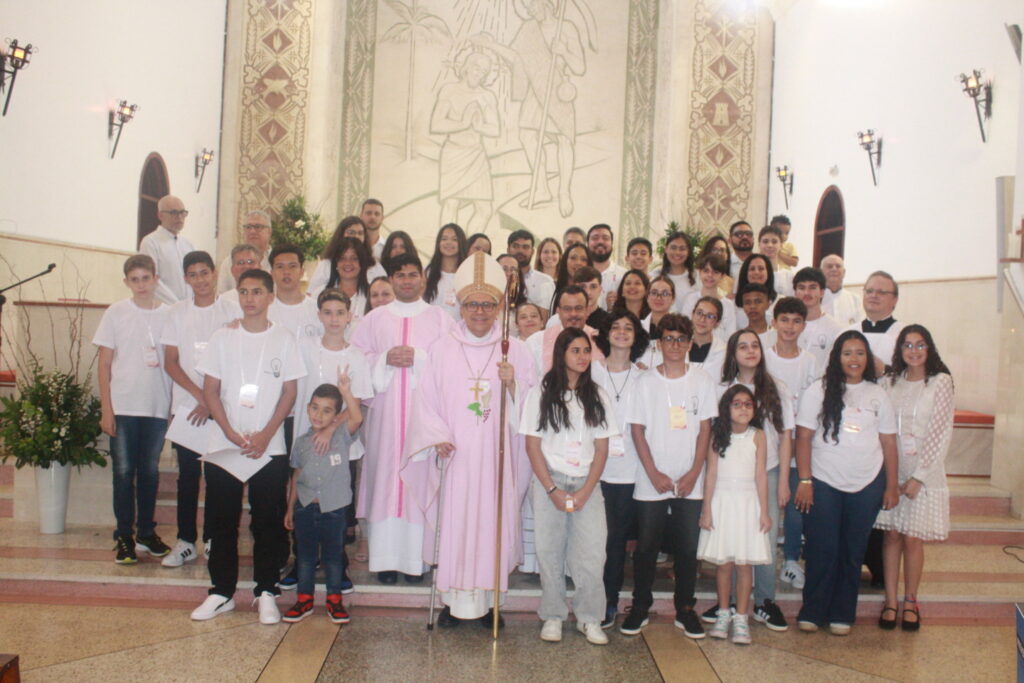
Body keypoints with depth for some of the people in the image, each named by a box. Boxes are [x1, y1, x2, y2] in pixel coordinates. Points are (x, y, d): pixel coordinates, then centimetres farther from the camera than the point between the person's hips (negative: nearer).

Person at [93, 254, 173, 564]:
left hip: (157, 407, 1)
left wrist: (176, 406, 2)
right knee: (123, 471, 2)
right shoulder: (116, 313, 0)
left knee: (150, 471, 9)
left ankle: (146, 532, 22)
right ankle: (124, 536, 13)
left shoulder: (169, 315, 3)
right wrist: (106, 409, -4)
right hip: (123, 407, -1)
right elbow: (104, 364, 1)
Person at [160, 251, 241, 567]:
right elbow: (171, 362, 5)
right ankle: (185, 541, 13)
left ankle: (212, 539, 14)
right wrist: (199, 394, -8)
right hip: (186, 406, 2)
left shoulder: (232, 311, 1)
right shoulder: (177, 313, 8)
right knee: (188, 475, 4)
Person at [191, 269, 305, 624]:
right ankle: (222, 592, 18)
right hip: (223, 446, 2)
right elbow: (211, 391, 3)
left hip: (269, 448, -1)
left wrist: (266, 434, -10)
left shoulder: (283, 338, 2)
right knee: (222, 522, 6)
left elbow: (289, 392, 1)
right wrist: (231, 433, -9)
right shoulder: (223, 337, 6)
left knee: (268, 522, 2)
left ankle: (266, 592, 13)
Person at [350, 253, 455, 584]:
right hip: (385, 411, 1)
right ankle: (386, 558, 4)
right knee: (384, 476, -3)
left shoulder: (440, 318, 10)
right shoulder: (374, 318, 15)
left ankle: (416, 557, 3)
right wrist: (384, 359, -8)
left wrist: (418, 357, -12)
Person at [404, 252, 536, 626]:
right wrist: (437, 437, -11)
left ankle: (486, 599, 17)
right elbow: (426, 397, 1)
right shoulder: (441, 348, 5)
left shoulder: (514, 350, 5)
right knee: (453, 521, 1)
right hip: (454, 453, 0)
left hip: (496, 454, 0)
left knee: (491, 519, 3)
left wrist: (512, 384, -15)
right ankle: (454, 599, 15)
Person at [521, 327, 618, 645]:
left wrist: (585, 492, -5)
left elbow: (602, 449, 6)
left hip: (587, 485, 2)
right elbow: (533, 446, -1)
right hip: (549, 482, -1)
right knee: (550, 552, 2)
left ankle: (590, 619, 9)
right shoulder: (541, 393, 1)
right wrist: (553, 490, -8)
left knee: (592, 553, -5)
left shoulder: (597, 396, 8)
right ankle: (553, 616, 16)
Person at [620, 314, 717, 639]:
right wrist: (654, 474, -8)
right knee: (646, 547, 6)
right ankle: (640, 607, 19)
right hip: (651, 482, -1)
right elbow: (637, 430, -1)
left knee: (688, 548, 6)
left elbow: (705, 429, 2)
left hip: (690, 483, 1)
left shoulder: (702, 381, 3)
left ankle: (685, 609, 20)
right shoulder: (646, 381, 0)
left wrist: (693, 474, -6)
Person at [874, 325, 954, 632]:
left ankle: (910, 601, 17)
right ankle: (890, 601, 12)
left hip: (924, 472, -3)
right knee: (892, 535, 4)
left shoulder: (940, 382, -4)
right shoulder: (890, 382, 7)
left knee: (912, 538, 1)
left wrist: (918, 475, -10)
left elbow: (941, 433, -7)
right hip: (891, 470, 3)